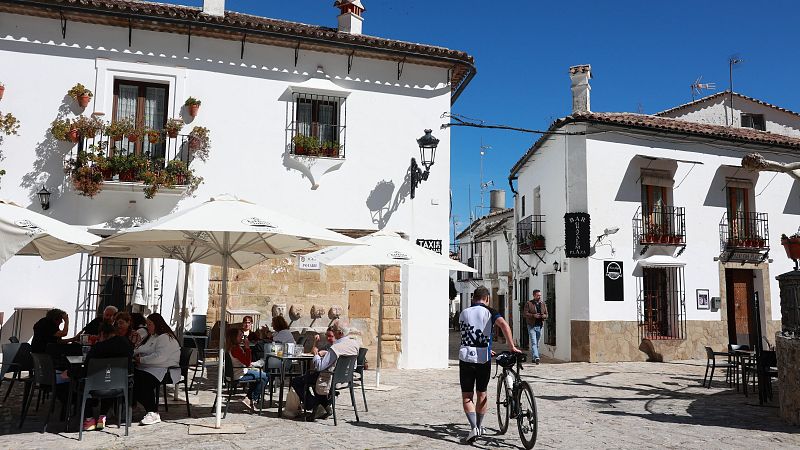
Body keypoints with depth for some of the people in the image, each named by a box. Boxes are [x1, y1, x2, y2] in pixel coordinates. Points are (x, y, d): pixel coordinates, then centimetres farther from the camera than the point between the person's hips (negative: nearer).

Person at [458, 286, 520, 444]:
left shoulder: (463, 313, 11)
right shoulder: (489, 312, 0)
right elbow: (504, 325, -19)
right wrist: (512, 347, -15)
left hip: (466, 357, 1)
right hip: (484, 359, -1)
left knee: (467, 396, 6)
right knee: (482, 393, 16)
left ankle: (473, 428, -9)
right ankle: (479, 426, 26)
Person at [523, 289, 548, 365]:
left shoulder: (543, 304, 12)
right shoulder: (529, 303, -2)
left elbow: (546, 314, 13)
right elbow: (525, 314, -7)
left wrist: (542, 316, -9)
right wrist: (534, 315, -20)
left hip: (539, 326, 5)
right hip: (531, 325, -5)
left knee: (537, 343, 12)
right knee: (534, 342, -14)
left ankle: (533, 357, 24)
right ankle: (536, 357, -22)